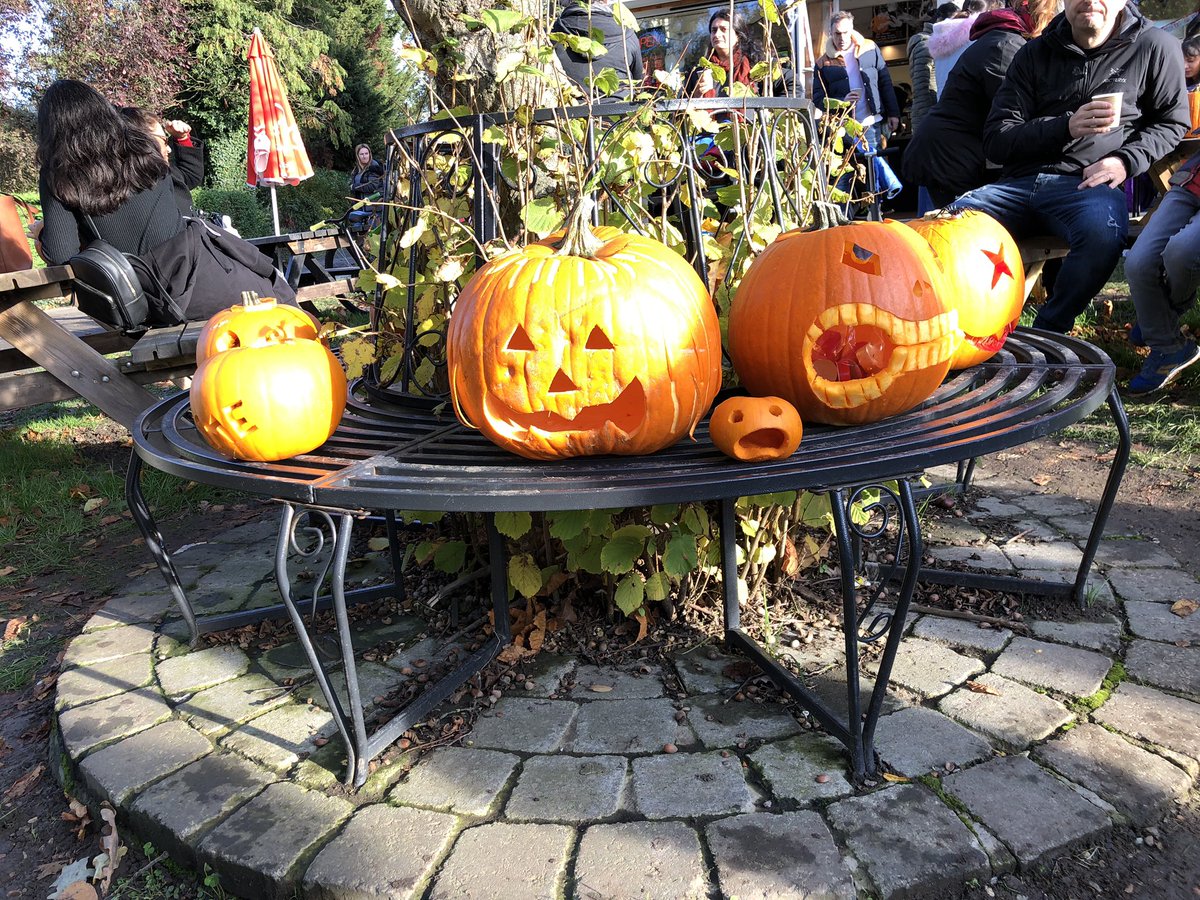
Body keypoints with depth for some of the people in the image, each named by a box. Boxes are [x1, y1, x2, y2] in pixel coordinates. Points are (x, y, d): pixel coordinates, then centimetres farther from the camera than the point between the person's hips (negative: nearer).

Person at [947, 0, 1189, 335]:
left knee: (1103, 231, -38)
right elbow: (995, 141, 8)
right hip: (1021, 182, 2)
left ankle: (1045, 335, -17)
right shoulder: (1035, 53, 16)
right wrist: (1066, 126, -7)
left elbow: (1172, 121, 18)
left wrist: (1126, 161, -2)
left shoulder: (1155, 47, 12)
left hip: (1090, 184, -2)